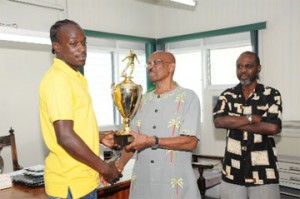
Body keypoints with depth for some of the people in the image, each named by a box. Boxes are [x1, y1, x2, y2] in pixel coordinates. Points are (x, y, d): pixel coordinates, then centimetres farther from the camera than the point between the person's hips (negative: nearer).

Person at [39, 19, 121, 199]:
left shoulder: (75, 77, 12)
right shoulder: (57, 78, -19)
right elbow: (65, 137, -26)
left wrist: (100, 137, 10)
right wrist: (104, 168, -18)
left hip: (84, 179, 9)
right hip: (71, 183, -9)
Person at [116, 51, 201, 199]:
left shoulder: (188, 97, -4)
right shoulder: (144, 100, 12)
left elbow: (191, 142, -13)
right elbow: (132, 138, 11)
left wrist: (151, 141, -20)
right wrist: (120, 164, -3)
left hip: (175, 183, -4)